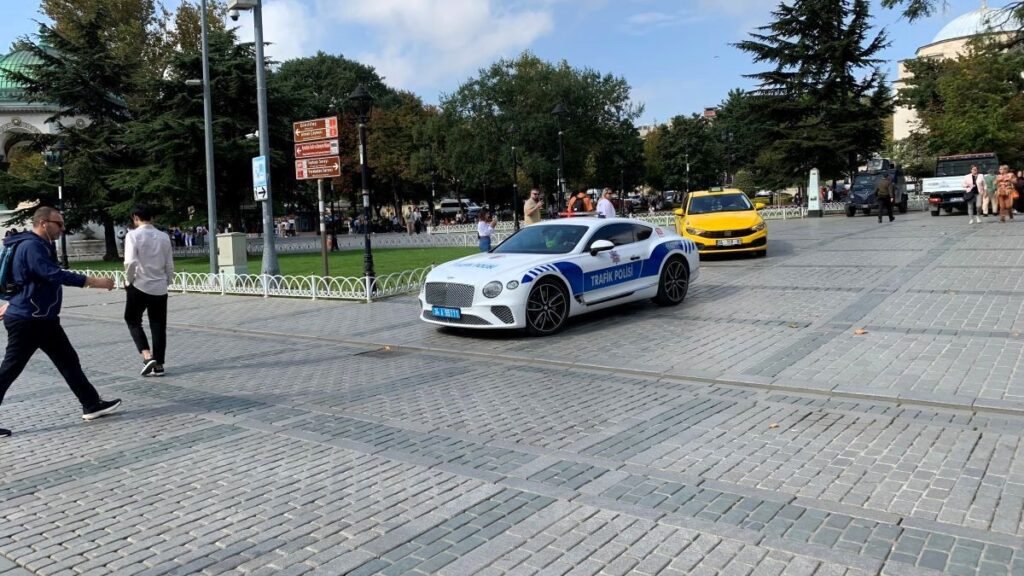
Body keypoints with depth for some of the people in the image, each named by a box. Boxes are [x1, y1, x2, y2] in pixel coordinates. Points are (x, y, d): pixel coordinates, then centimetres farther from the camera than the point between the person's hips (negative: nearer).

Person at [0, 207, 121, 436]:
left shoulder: (40, 246, 14)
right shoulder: (31, 246, -18)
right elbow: (55, 274, -30)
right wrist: (94, 282, -32)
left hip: (43, 319, 10)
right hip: (27, 321, -10)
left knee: (69, 361, 10)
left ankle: (92, 405, 15)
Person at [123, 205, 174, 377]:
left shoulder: (133, 235, -9)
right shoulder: (163, 237, 4)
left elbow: (131, 262, -20)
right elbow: (170, 265, 7)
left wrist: (128, 279, -5)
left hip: (139, 286, -3)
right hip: (160, 287, 4)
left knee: (133, 321, 14)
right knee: (158, 326, 10)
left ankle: (147, 356, -4)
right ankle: (158, 365, 12)